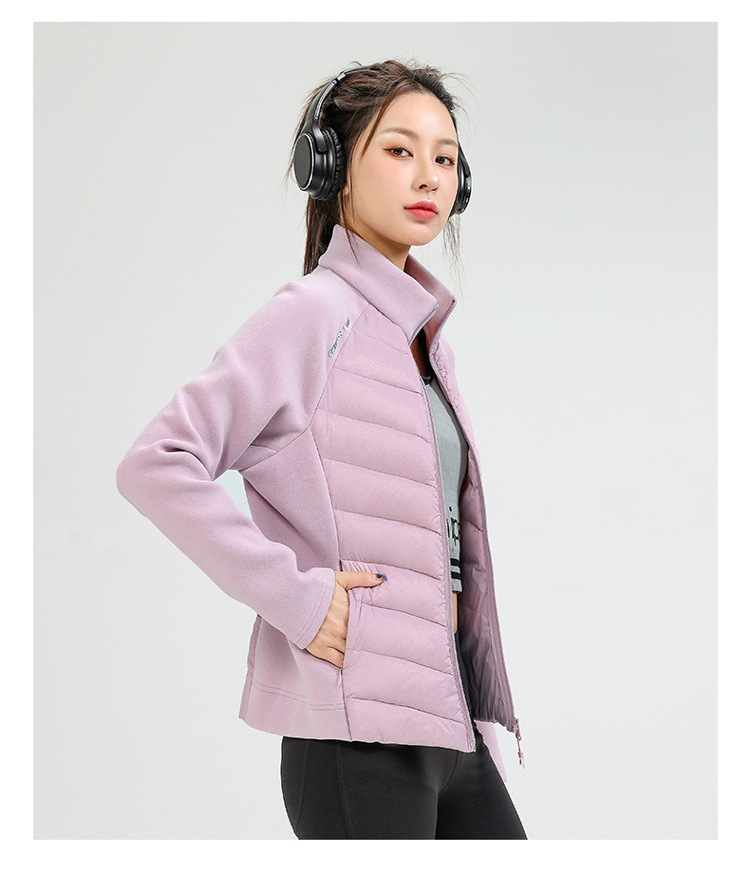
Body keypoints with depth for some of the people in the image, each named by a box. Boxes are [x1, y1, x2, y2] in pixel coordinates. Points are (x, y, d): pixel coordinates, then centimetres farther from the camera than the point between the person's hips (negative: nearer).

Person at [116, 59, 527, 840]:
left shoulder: (425, 335, 15)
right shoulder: (313, 315, -10)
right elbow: (155, 465, -19)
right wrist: (293, 596, -19)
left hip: (448, 722, 8)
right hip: (360, 730, -8)